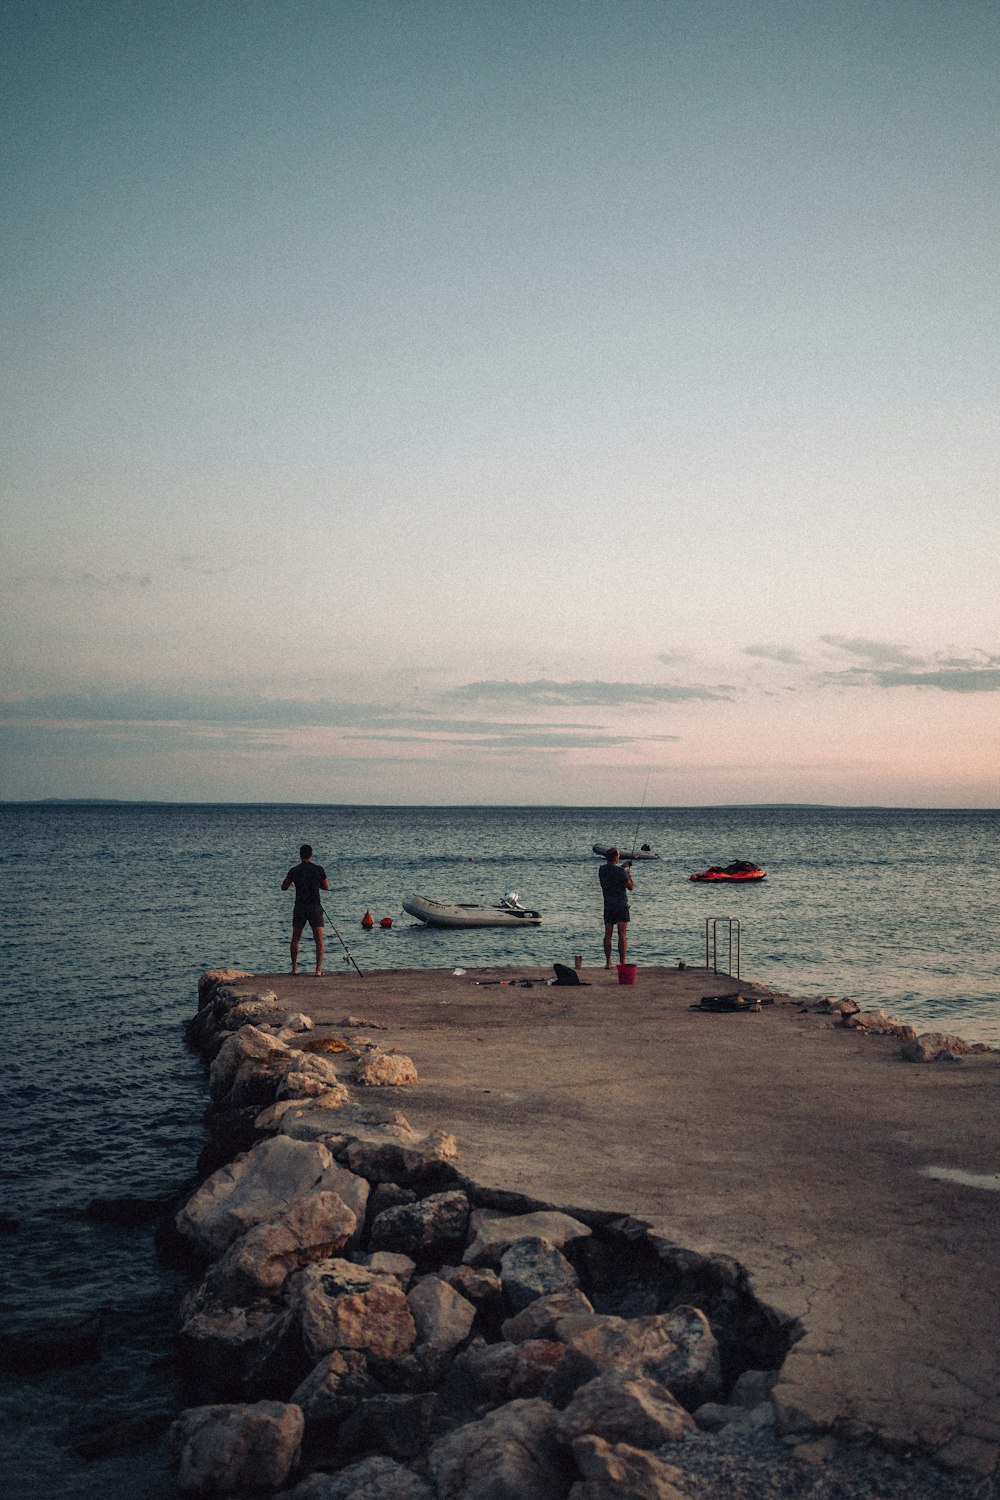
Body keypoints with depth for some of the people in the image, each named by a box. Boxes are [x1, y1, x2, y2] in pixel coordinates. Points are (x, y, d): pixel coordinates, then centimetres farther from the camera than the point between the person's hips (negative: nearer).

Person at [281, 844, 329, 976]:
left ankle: (294, 968, 17)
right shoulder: (319, 869, -4)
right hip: (315, 907, -1)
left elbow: (283, 887, 8)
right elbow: (326, 887, 9)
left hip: (299, 908, 1)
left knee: (295, 939, 16)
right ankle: (318, 969, -7)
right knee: (319, 940, 2)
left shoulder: (294, 870, -3)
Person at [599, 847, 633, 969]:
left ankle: (608, 962, 6)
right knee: (622, 935, -3)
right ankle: (622, 962, -6)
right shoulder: (620, 871, -12)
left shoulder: (602, 870, 3)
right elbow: (630, 887, -2)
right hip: (621, 906, -4)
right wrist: (629, 875, 15)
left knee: (607, 934, 7)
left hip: (608, 907, 4)